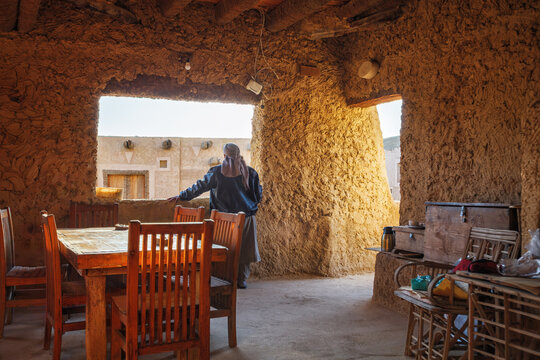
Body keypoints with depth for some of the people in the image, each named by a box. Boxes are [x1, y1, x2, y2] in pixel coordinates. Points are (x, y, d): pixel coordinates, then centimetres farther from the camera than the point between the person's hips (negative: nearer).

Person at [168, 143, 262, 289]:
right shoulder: (250, 172, -1)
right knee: (244, 248, 10)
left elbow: (200, 186, 2)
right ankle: (242, 280, 13)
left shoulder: (217, 171, -4)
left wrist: (181, 196, 13)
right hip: (246, 216, 1)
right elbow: (258, 196, 5)